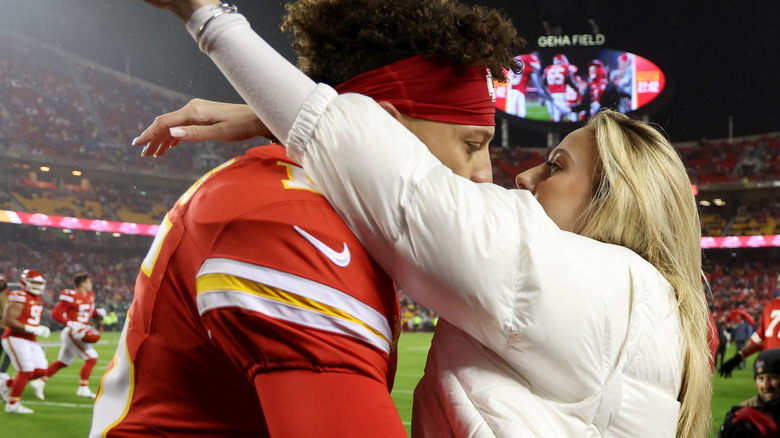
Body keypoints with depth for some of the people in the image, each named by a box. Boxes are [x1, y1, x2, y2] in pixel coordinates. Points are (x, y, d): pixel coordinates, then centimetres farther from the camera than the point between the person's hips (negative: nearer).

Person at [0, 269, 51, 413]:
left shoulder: (37, 299, 14)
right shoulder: (19, 298, -15)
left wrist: (40, 329, 5)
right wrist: (31, 329, -24)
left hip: (30, 340, 9)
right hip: (15, 339, -9)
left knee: (40, 370, 3)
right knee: (26, 371, -10)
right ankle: (12, 404, 5)